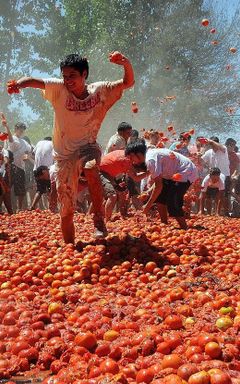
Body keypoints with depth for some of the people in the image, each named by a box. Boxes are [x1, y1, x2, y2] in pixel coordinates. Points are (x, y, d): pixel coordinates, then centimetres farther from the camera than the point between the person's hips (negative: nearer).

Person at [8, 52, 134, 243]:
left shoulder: (100, 90, -6)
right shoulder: (59, 89, -8)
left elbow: (128, 82, -9)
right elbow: (34, 81, -22)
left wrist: (126, 63, -29)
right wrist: (18, 83, -44)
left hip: (87, 147, -1)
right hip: (64, 154, 1)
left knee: (91, 169, -40)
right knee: (66, 211, 5)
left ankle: (99, 219, -26)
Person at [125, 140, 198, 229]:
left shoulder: (150, 159, -23)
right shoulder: (150, 153, 7)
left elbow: (158, 186, -26)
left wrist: (148, 205, -19)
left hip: (187, 172, -10)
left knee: (172, 202, -17)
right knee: (159, 196, 10)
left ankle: (185, 229, -5)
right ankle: (165, 224, 17)